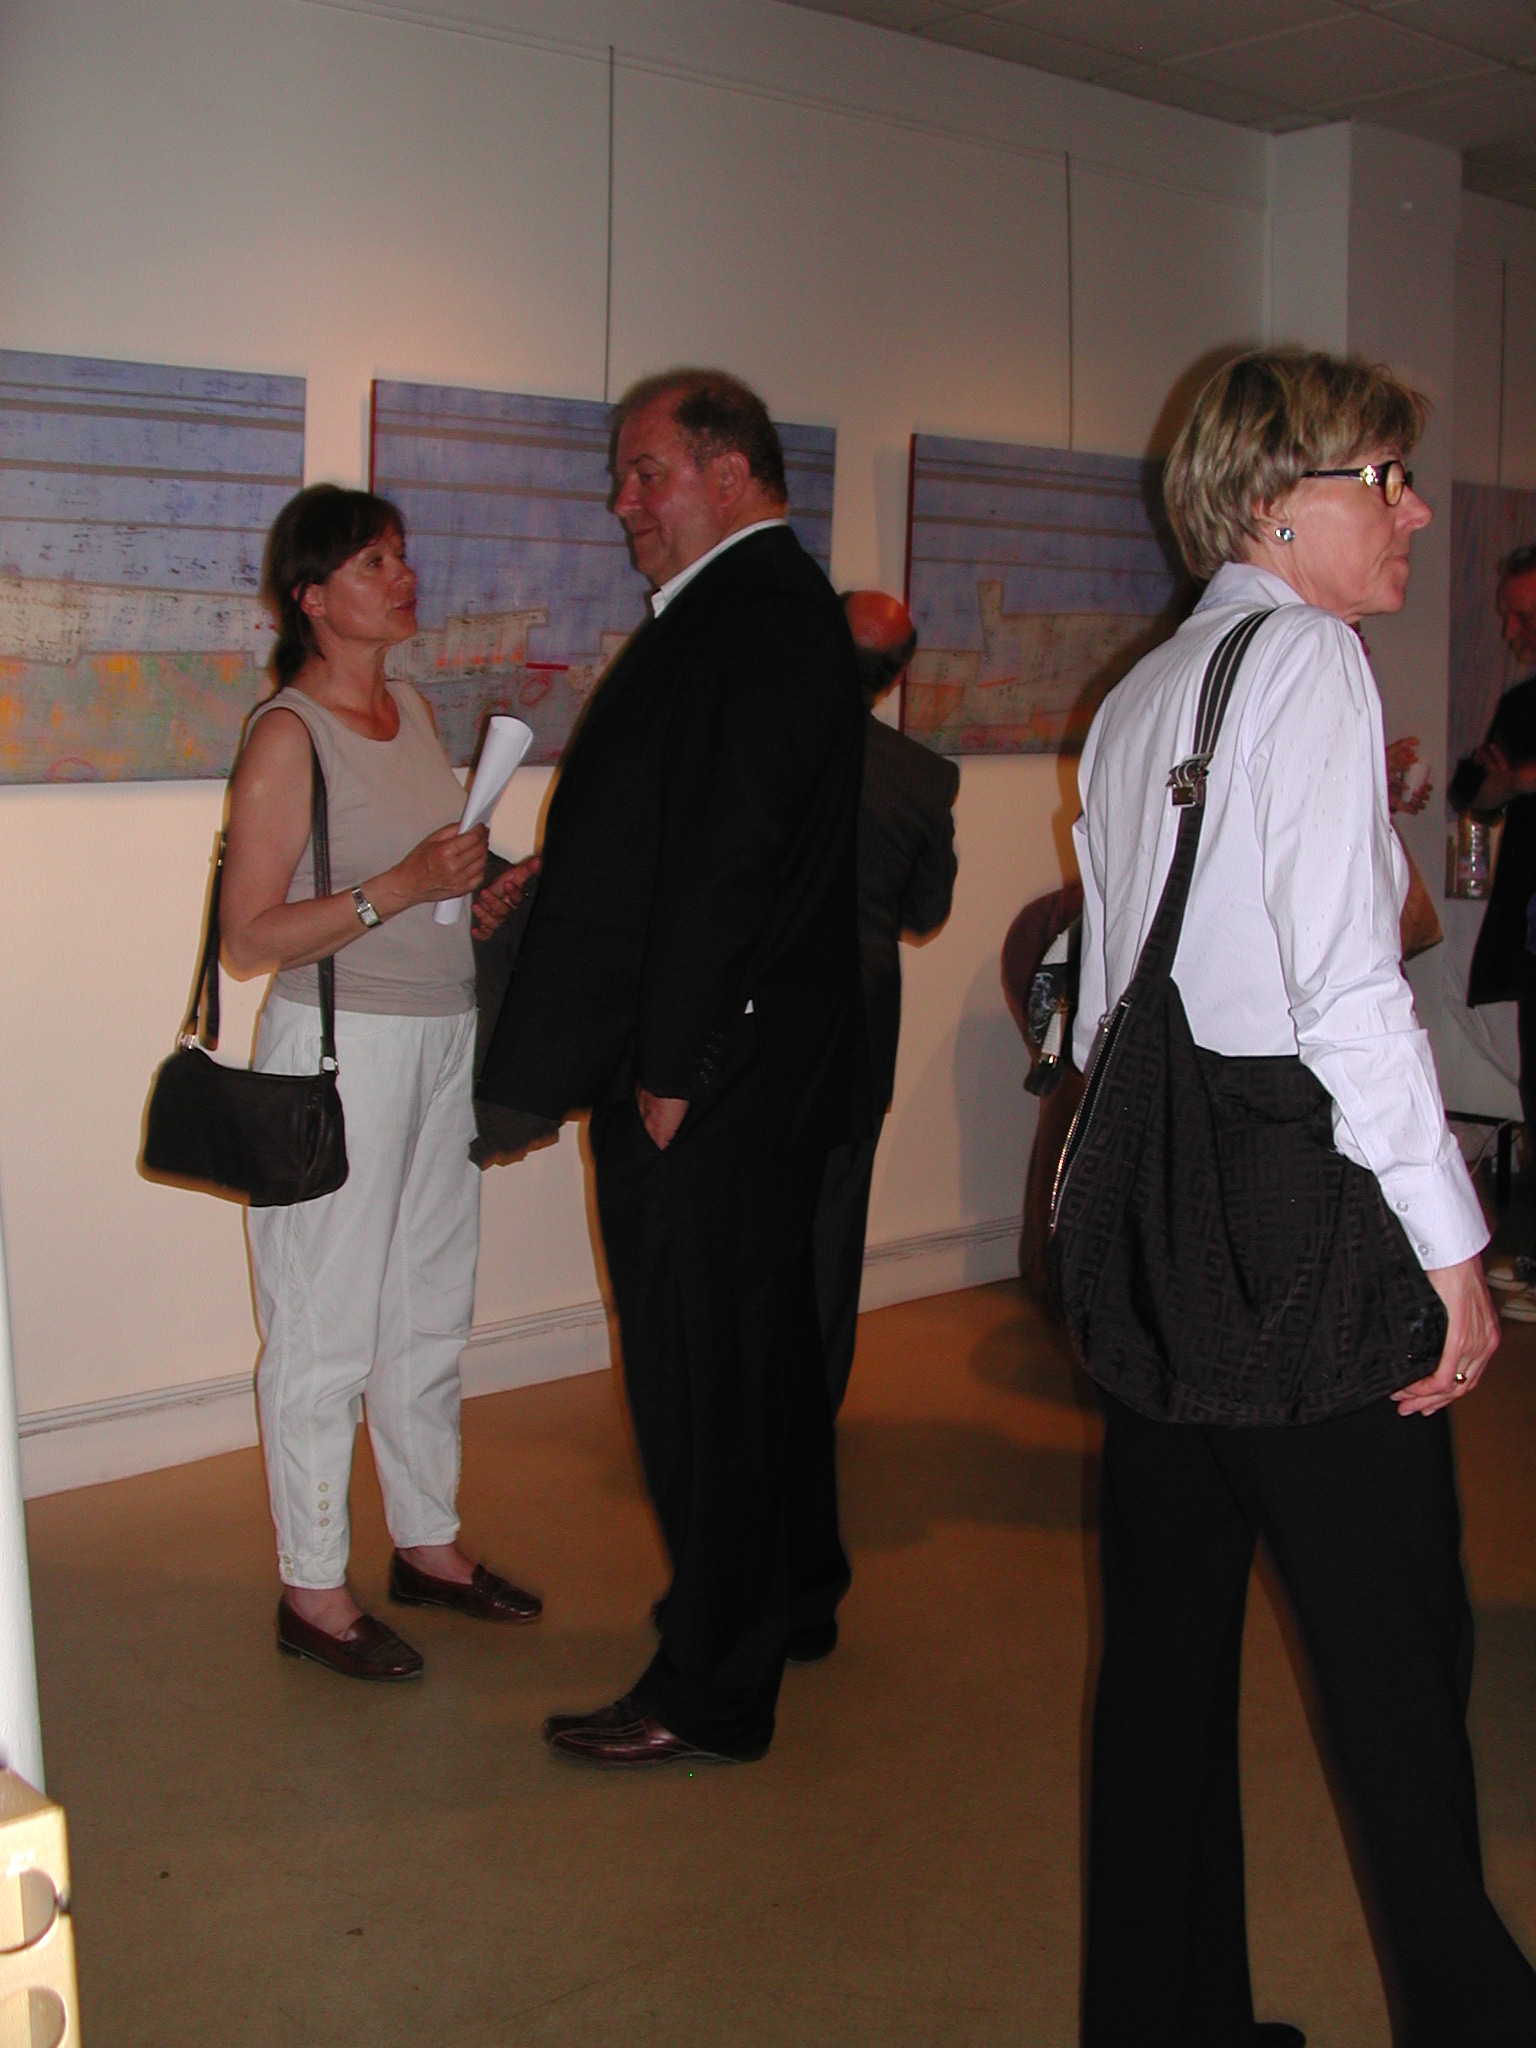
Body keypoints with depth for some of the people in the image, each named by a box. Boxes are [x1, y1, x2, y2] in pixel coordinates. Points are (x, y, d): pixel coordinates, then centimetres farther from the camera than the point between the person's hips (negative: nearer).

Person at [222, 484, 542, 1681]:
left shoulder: (412, 709, 11)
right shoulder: (287, 733, -11)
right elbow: (251, 938, -15)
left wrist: (487, 902, 3)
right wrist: (401, 888, -22)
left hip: (443, 1039, 8)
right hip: (340, 1050, -7)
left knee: (432, 1313, 15)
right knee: (328, 1331, 1)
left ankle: (429, 1543, 30)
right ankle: (314, 1590, 15)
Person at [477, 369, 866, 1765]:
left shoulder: (753, 615, -16)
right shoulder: (775, 603, 16)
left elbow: (724, 855, -23)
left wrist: (671, 1065, -21)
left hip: (708, 1077, -11)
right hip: (760, 1061, 11)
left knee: (702, 1369, -2)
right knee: (768, 1334, 21)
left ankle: (714, 1691, 10)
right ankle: (793, 1589, 39)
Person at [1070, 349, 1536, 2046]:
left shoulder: (1136, 699, 16)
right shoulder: (1305, 656, -9)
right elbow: (1343, 981, -17)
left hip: (1152, 1207, 9)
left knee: (1167, 1634, 14)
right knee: (1395, 1649, 3)